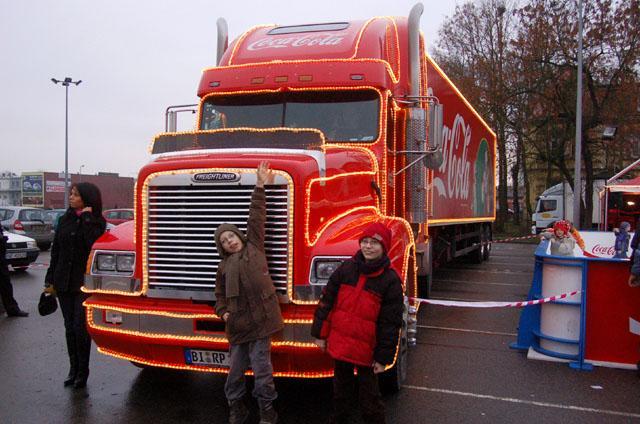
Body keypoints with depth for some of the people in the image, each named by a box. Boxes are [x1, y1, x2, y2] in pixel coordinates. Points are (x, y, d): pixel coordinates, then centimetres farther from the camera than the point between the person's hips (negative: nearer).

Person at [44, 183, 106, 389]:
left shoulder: (96, 221, -4)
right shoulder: (65, 219, 8)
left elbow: (93, 243, -24)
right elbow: (56, 250, 11)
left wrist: (87, 217, -16)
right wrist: (50, 279, 8)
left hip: (84, 283, -5)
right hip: (64, 282, 5)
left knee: (80, 327, -4)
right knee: (70, 327, 10)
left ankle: (83, 372, 9)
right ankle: (73, 368, 21)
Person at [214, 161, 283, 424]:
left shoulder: (254, 247, 7)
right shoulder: (224, 267, 13)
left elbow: (257, 218, 5)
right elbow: (220, 294, 19)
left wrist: (260, 186, 4)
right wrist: (222, 312, 0)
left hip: (259, 319, -3)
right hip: (237, 324, 3)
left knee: (261, 367, 0)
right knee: (236, 368, 11)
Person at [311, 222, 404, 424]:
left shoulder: (390, 280, -11)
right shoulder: (346, 269, -3)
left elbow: (391, 323, -9)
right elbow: (326, 302, 3)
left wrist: (384, 357, -8)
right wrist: (320, 334, 3)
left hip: (366, 348, -3)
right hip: (340, 343, 4)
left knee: (368, 391, 10)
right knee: (341, 385, 21)